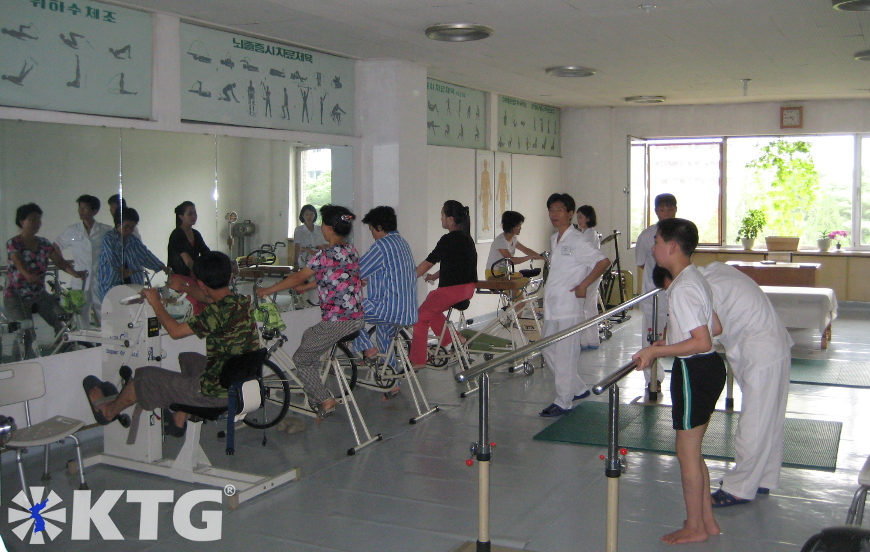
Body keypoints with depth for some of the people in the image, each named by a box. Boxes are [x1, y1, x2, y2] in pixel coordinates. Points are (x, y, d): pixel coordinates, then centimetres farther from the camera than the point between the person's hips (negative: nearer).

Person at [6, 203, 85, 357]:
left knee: (63, 321, -13)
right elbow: (19, 264, -25)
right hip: (17, 297, -5)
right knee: (27, 334, -17)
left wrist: (75, 273, -27)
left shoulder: (44, 244, 7)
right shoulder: (13, 244, -7)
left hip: (40, 295, 5)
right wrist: (29, 275, -48)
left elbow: (59, 261, -6)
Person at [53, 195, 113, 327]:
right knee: (80, 322, 2)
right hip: (79, 284, 1)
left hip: (101, 284, -1)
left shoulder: (107, 231, 2)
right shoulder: (72, 231, 7)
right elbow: (56, 247, 22)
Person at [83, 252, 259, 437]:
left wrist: (155, 303, -2)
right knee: (188, 359, 33)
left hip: (216, 393, -8)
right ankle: (179, 421, 40)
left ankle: (108, 411, 39)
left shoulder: (219, 312, -26)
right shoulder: (243, 302, -2)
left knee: (145, 377, 12)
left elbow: (175, 331, -16)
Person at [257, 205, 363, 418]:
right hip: (357, 319, 9)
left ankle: (324, 400, -1)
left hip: (337, 322, -9)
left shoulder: (326, 254, -15)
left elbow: (298, 277, -8)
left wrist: (267, 290, 4)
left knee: (301, 360, 8)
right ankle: (314, 393, 31)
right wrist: (305, 287, 29)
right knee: (309, 337, 29)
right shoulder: (351, 251, 10)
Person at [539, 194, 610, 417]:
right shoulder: (553, 239, 14)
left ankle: (563, 402, 6)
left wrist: (584, 285, -16)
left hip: (568, 305, -9)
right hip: (551, 305, 9)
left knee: (565, 355, -3)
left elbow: (603, 261, -15)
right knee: (548, 351, 13)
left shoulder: (576, 241, -11)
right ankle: (578, 389, 28)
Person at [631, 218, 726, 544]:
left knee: (687, 453, 4)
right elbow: (714, 327, 17)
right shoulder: (694, 279, 9)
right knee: (692, 452, 18)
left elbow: (702, 342, -26)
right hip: (708, 369, 10)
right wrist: (669, 341, 18)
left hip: (694, 373, -10)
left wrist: (656, 350, -21)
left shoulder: (682, 288, -22)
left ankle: (694, 528, 18)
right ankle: (707, 521, 28)